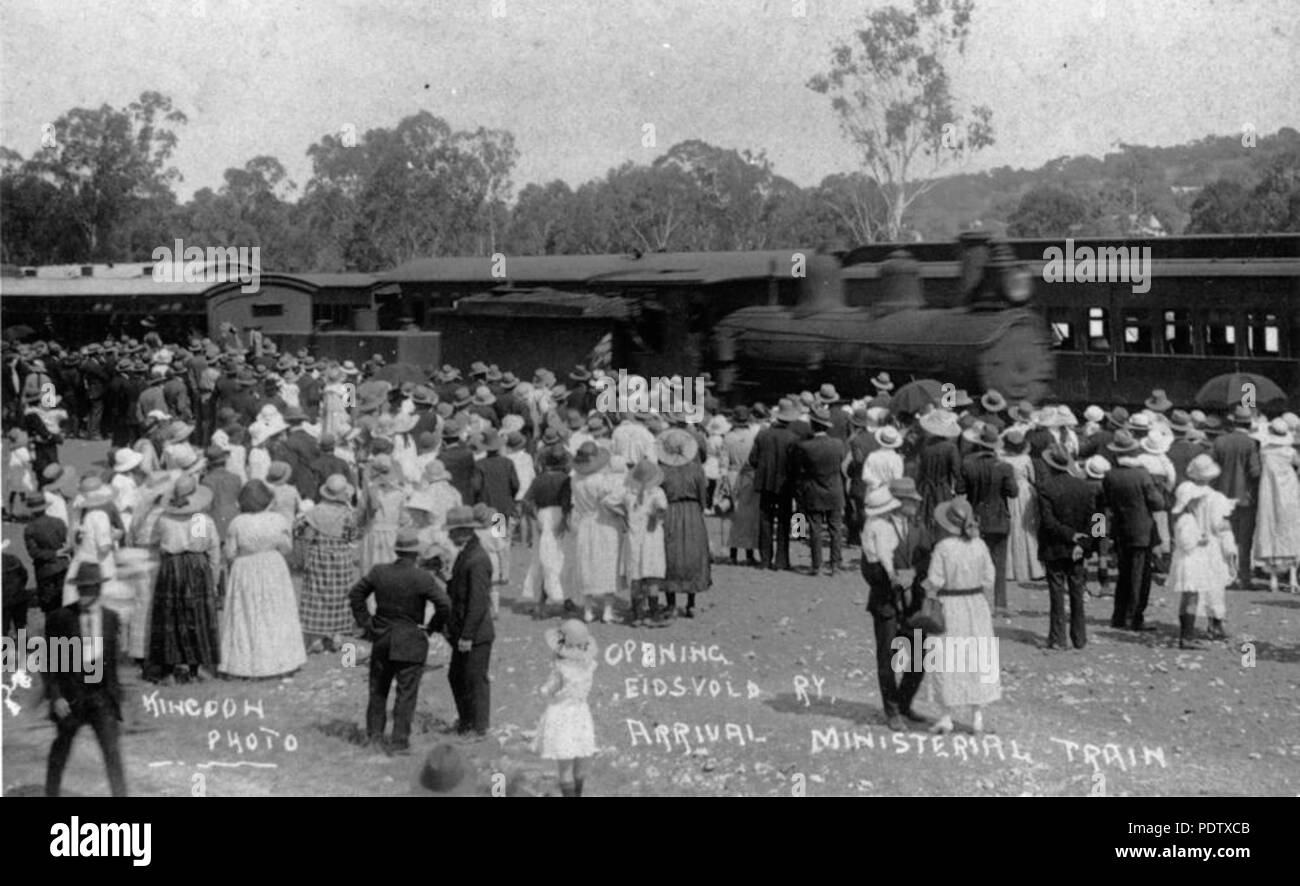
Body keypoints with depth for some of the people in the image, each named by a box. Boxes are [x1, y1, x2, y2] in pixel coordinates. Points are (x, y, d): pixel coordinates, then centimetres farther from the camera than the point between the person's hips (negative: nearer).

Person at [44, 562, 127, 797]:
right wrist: (54, 696, -13)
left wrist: (115, 692, 15)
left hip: (102, 695, 2)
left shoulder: (110, 617, 4)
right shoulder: (60, 617, -7)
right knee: (62, 748, 13)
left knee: (112, 751, -4)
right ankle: (51, 793, 30)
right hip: (71, 694, -2)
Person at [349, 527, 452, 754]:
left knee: (378, 689, 19)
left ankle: (375, 733, 26)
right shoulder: (422, 579, -14)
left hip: (381, 639, 4)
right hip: (410, 643, -4)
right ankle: (399, 741, 1)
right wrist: (432, 627, -5)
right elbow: (445, 605, -20)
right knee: (406, 692, 2)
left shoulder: (379, 572, -2)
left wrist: (365, 622, 10)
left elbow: (355, 594, 6)